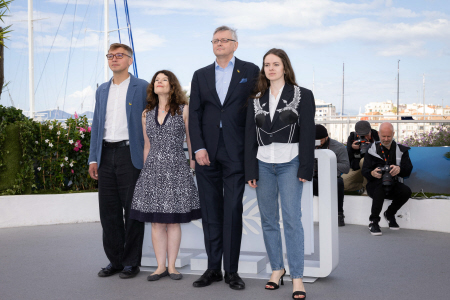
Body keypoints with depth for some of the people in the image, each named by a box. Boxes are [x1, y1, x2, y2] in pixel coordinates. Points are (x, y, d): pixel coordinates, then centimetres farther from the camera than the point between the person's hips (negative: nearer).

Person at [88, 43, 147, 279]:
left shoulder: (142, 87, 0)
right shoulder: (102, 90, 16)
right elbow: (96, 124, 16)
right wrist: (93, 158, 9)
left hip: (130, 154, -5)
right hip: (106, 155, 5)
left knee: (132, 211, 1)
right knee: (108, 210, 7)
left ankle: (131, 262, 11)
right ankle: (114, 260, 18)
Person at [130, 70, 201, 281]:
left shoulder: (184, 111, 2)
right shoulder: (147, 114, 13)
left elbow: (192, 141, 3)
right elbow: (147, 146, 16)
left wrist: (194, 166, -1)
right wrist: (145, 170, 14)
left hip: (176, 169, -3)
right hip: (153, 169, 3)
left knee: (173, 220, 1)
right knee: (156, 221, 2)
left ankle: (172, 265, 11)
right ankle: (161, 266, 10)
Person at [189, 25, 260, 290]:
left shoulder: (250, 71, 6)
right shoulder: (201, 75, 14)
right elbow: (194, 114, 8)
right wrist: (198, 148, -3)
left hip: (236, 152, -3)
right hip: (207, 152, 3)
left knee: (233, 211, -2)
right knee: (210, 211, 6)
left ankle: (231, 270, 7)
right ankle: (213, 268, 15)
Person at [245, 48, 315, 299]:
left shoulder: (303, 95, 3)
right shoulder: (256, 99, 12)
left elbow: (308, 133, -2)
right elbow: (250, 135, 10)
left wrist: (305, 169, -9)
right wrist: (251, 170, 4)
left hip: (290, 164, -4)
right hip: (263, 164, 4)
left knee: (292, 219, -7)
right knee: (268, 220, 8)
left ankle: (297, 277, -2)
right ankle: (277, 268, 22)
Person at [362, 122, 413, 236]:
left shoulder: (401, 150, 11)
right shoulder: (372, 150, 9)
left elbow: (408, 170, -1)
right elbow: (364, 170, 3)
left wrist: (399, 169, -26)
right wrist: (372, 173, -23)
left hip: (393, 185, 2)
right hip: (375, 185, -2)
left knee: (406, 191, -29)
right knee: (380, 188, -37)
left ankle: (390, 214, -1)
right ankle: (373, 221, -23)